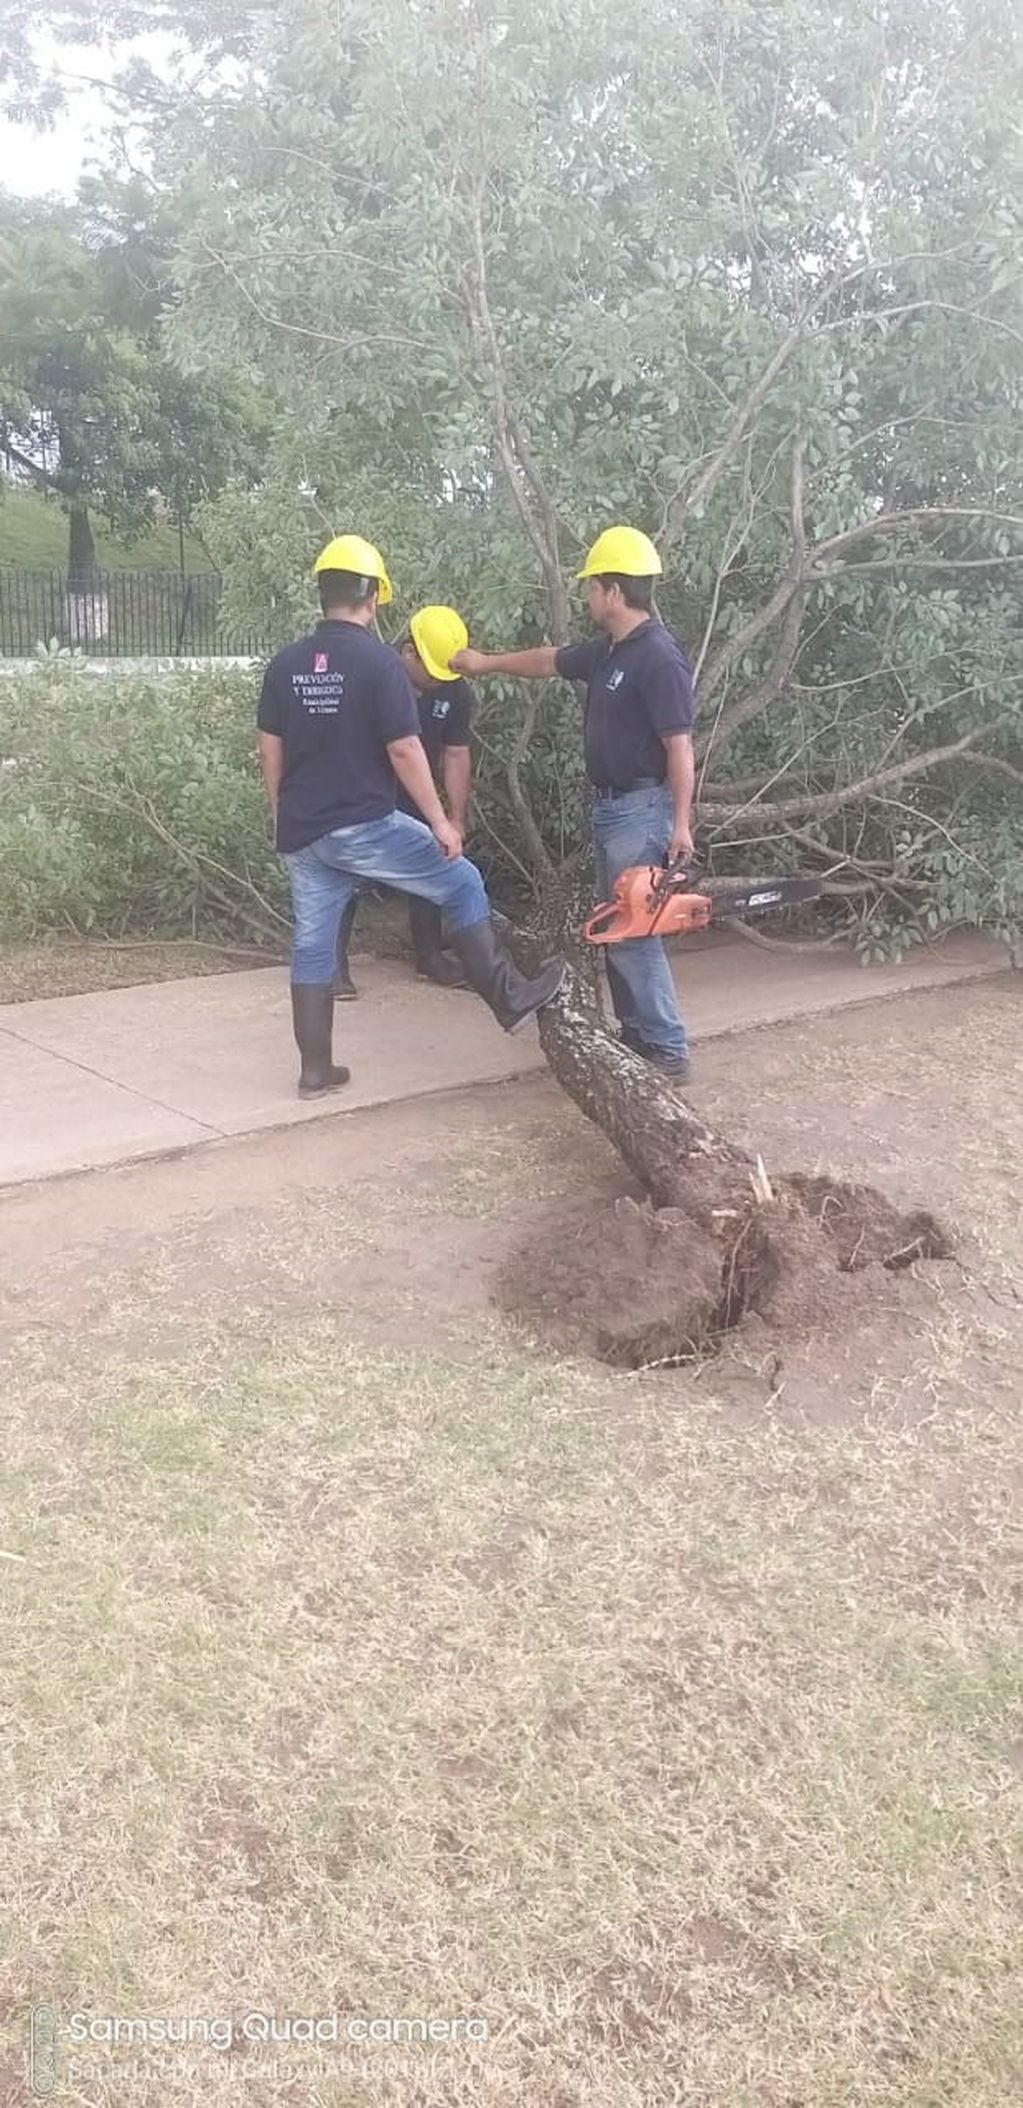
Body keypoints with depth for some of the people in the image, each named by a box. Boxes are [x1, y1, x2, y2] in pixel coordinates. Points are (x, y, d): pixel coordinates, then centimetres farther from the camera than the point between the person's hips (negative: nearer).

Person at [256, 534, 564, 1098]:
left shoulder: (285, 664, 7)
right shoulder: (378, 660, -10)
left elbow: (269, 752, 9)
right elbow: (404, 750, -13)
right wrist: (439, 822, -7)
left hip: (301, 834, 6)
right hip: (361, 827, -6)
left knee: (312, 946, 12)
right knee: (461, 884, 9)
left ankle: (316, 1070, 17)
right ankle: (511, 999, 14)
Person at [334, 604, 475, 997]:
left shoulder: (456, 692, -10)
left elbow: (456, 755, -3)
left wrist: (457, 816, -6)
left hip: (415, 798, 4)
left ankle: (430, 954, 22)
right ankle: (335, 964, 4)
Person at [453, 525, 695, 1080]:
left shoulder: (659, 658, -17)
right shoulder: (608, 651, 11)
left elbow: (680, 746, -21)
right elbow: (550, 660, 29)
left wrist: (680, 824, -25)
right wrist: (487, 661, 37)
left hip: (642, 810, -10)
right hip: (609, 806, 10)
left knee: (634, 933, -10)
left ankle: (668, 1050, -5)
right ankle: (636, 1034, 20)